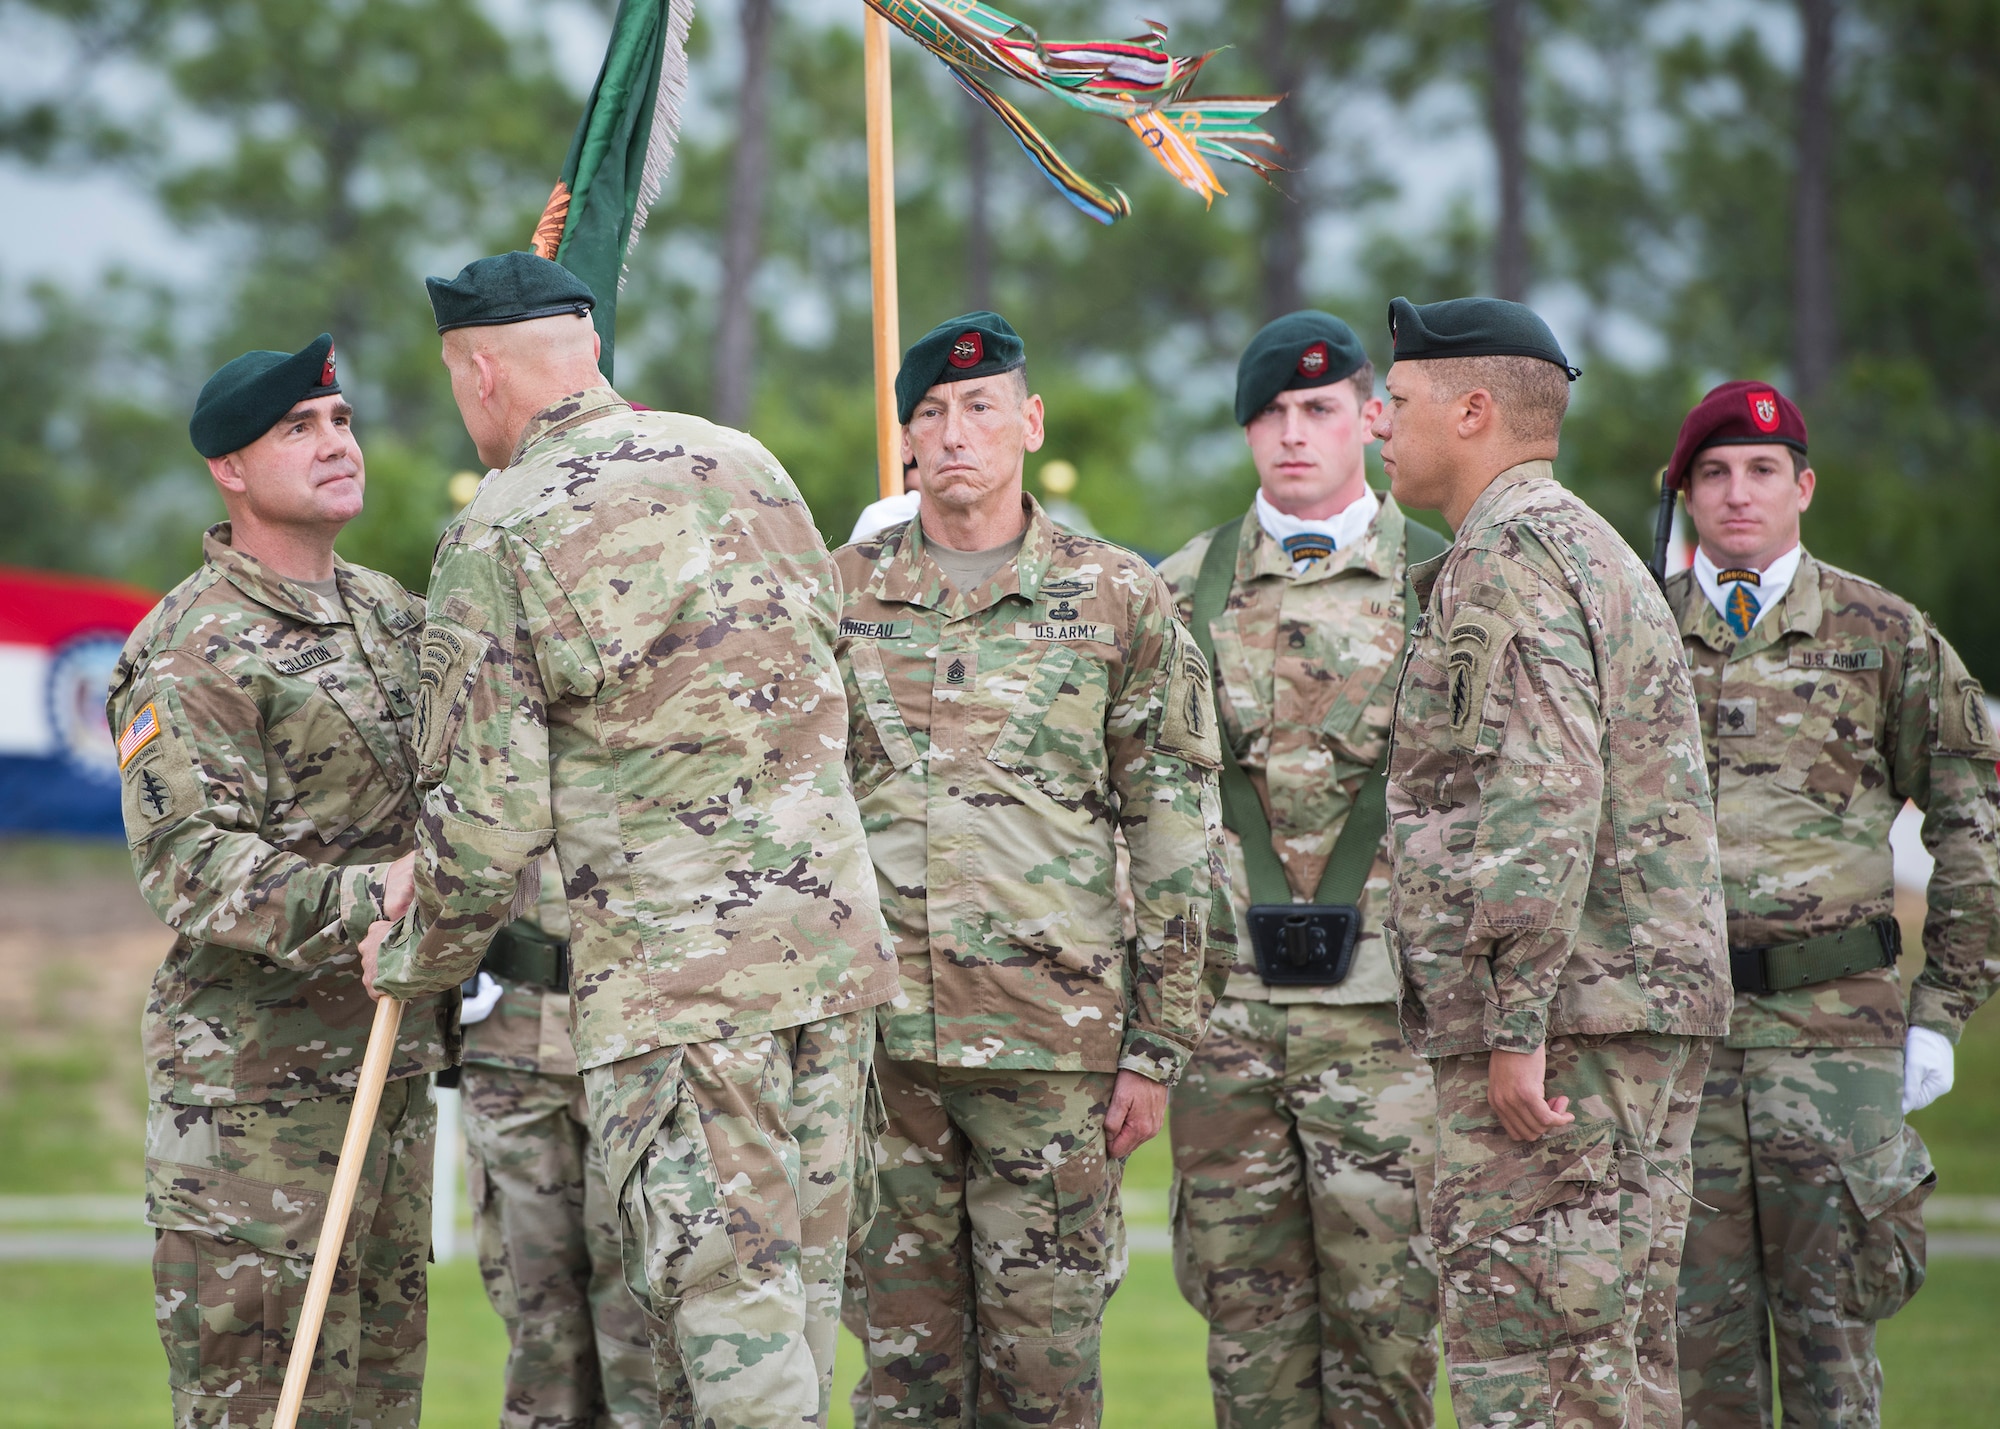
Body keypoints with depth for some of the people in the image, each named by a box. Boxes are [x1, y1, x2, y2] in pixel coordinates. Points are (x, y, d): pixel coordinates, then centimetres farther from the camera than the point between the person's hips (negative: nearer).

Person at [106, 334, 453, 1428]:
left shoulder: (387, 611, 15)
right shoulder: (192, 651, -12)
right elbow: (193, 865, -22)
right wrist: (359, 902, -33)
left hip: (394, 1067, 8)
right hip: (253, 1081, -8)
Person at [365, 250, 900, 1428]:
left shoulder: (497, 539, -6)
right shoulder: (746, 464, 13)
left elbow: (492, 813, -7)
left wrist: (418, 963, 10)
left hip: (671, 967, -6)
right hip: (834, 937, 6)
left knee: (726, 1297, -7)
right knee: (803, 1281, 11)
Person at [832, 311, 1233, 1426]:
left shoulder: (1118, 600, 4)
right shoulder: (839, 595, 9)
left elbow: (1177, 839, 4)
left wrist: (1158, 1049, -1)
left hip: (1053, 1038, -2)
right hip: (876, 1037, 2)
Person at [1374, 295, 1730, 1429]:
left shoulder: (1509, 553, -11)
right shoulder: (1596, 548, 23)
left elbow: (1541, 798, -21)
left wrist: (1515, 1025, -23)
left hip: (1560, 1008, -10)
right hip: (1658, 997, 10)